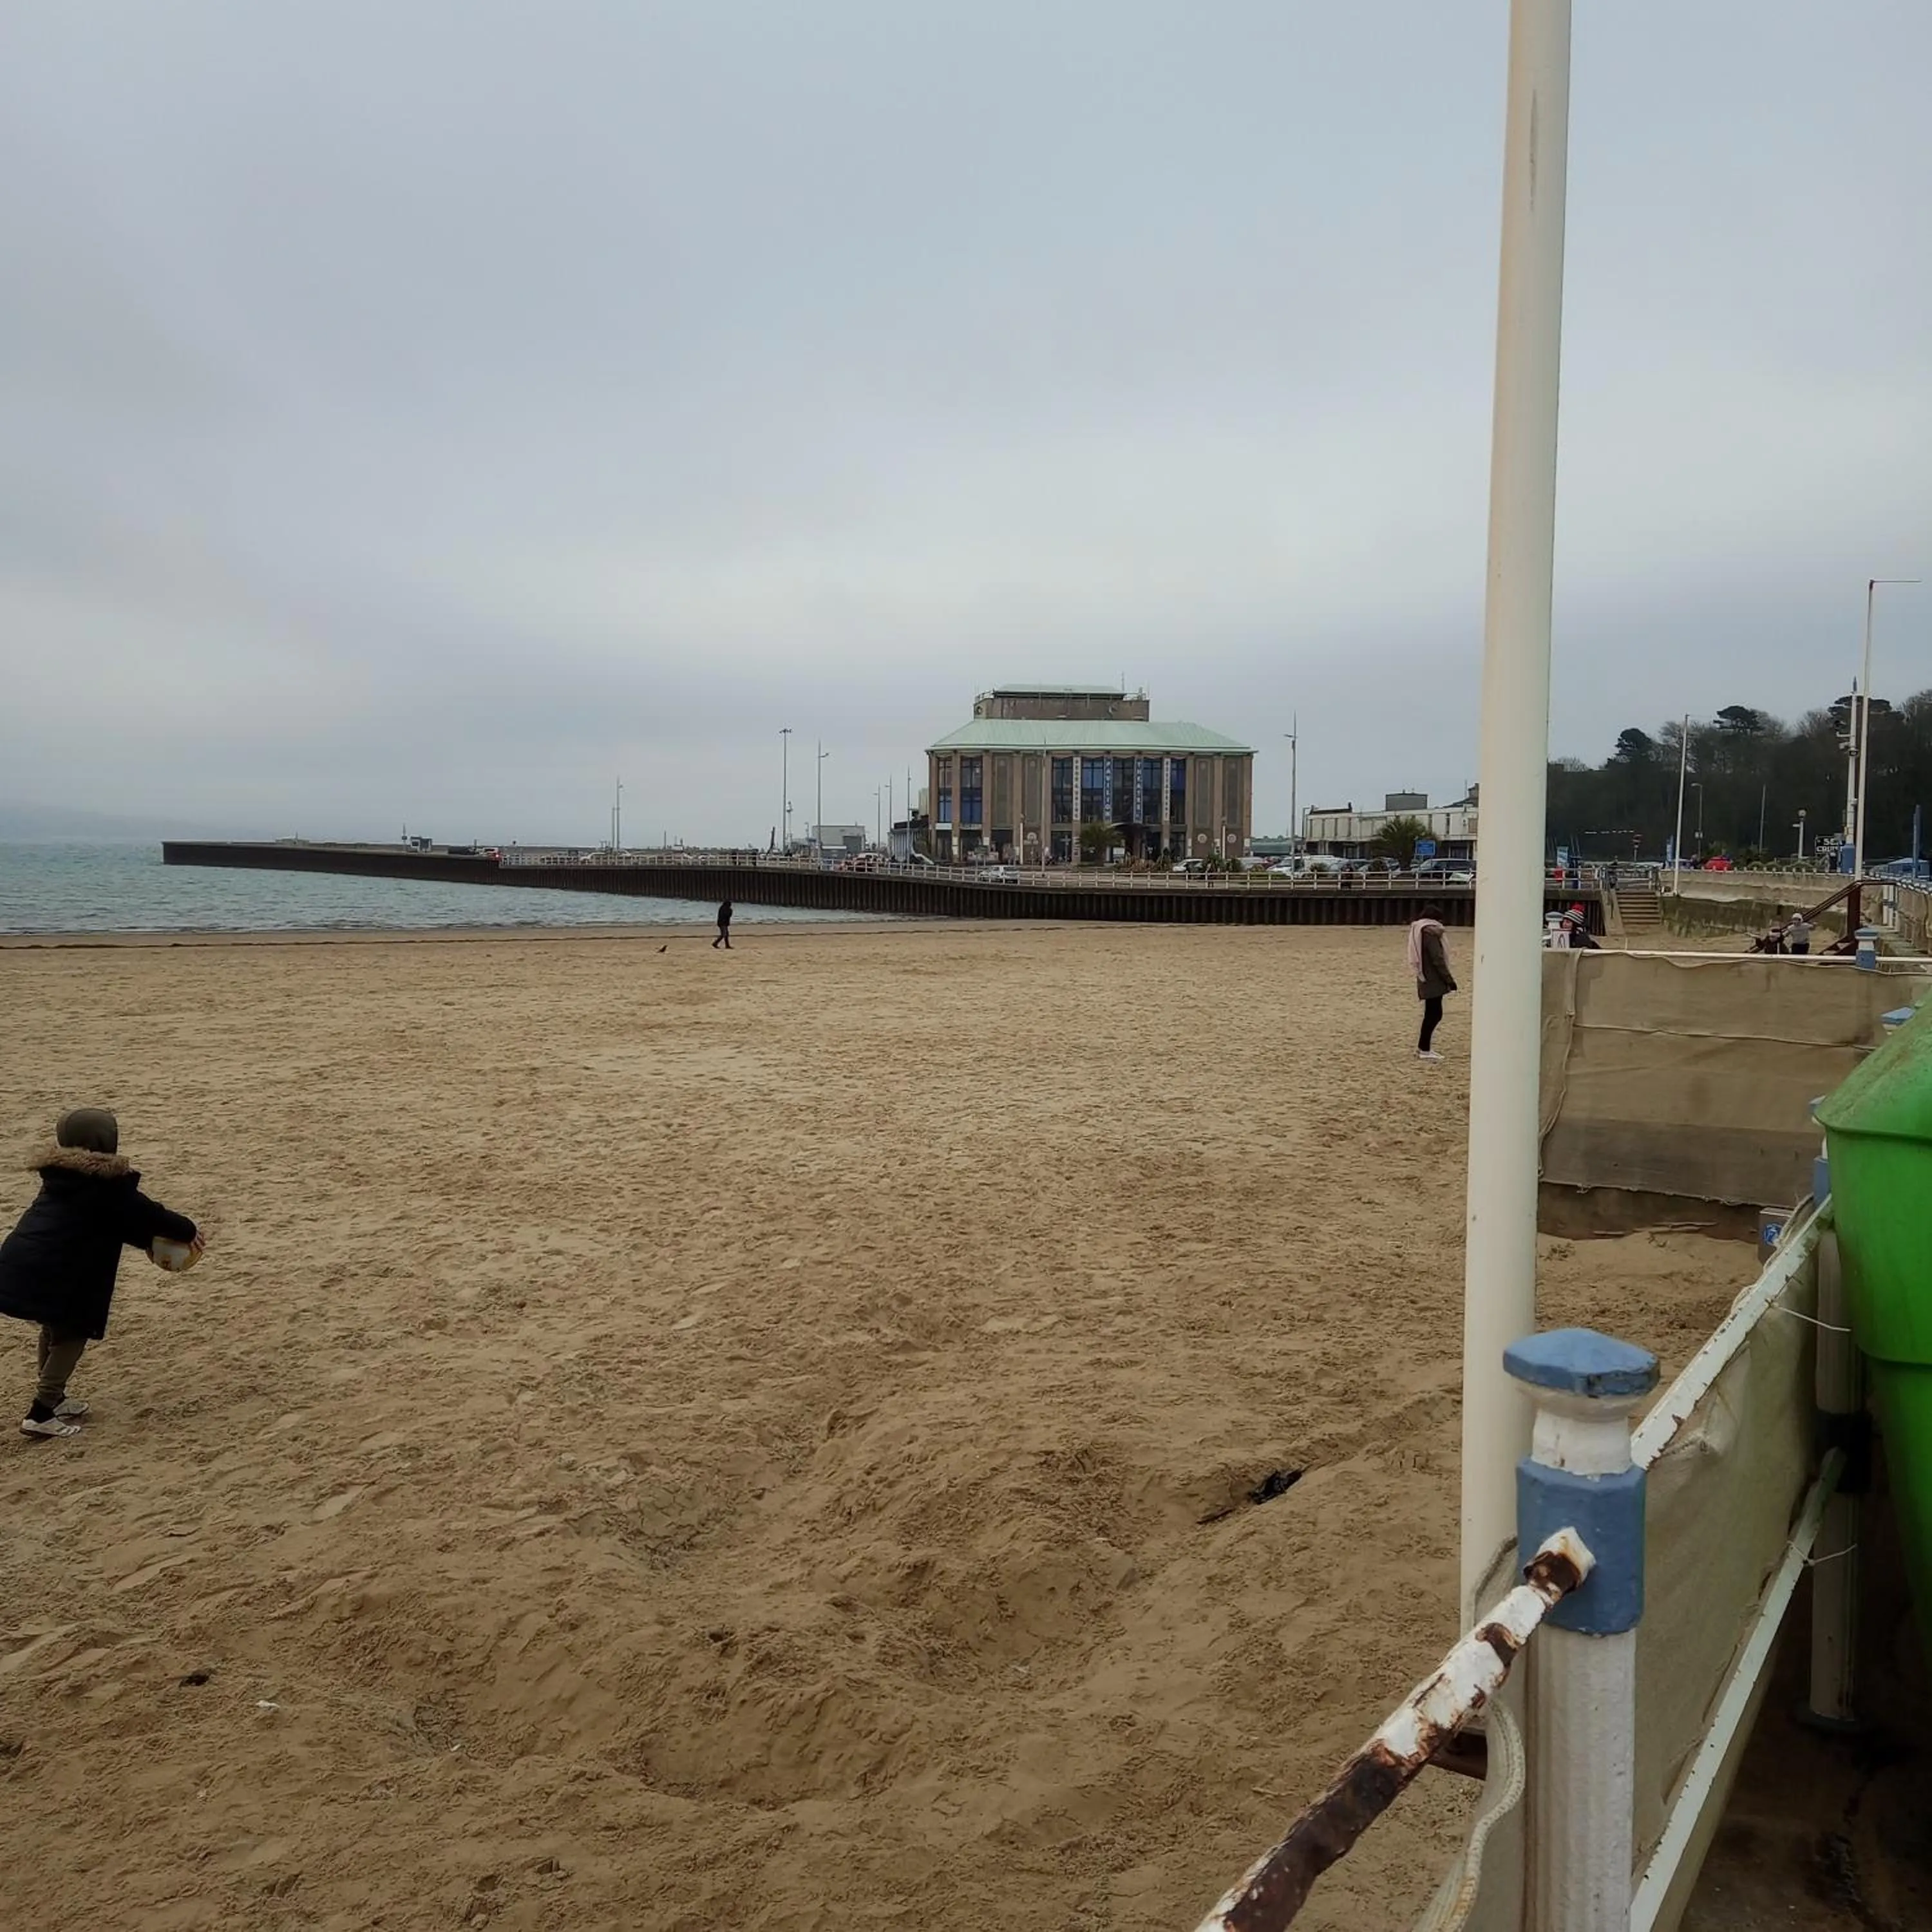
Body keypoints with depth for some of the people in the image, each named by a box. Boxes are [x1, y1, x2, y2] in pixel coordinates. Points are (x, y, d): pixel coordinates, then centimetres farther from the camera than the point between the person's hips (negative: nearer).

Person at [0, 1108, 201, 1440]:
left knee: (55, 1328, 26)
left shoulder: (61, 1175, 19)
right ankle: (41, 1414, 3)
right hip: (53, 1270, -8)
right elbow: (143, 1212, 2)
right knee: (74, 1331, 8)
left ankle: (52, 1398, 37)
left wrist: (149, 1239, 28)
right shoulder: (108, 1183, -7)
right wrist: (187, 1231, 17)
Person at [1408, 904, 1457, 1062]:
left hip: (1426, 980, 10)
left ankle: (1423, 1047, 20)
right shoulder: (1430, 932, -15)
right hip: (1433, 980, -10)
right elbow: (1438, 959, -19)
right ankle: (1424, 1050, -3)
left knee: (1431, 1014, 15)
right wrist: (1449, 979, -15)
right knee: (1434, 1014, -5)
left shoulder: (1419, 930, 13)